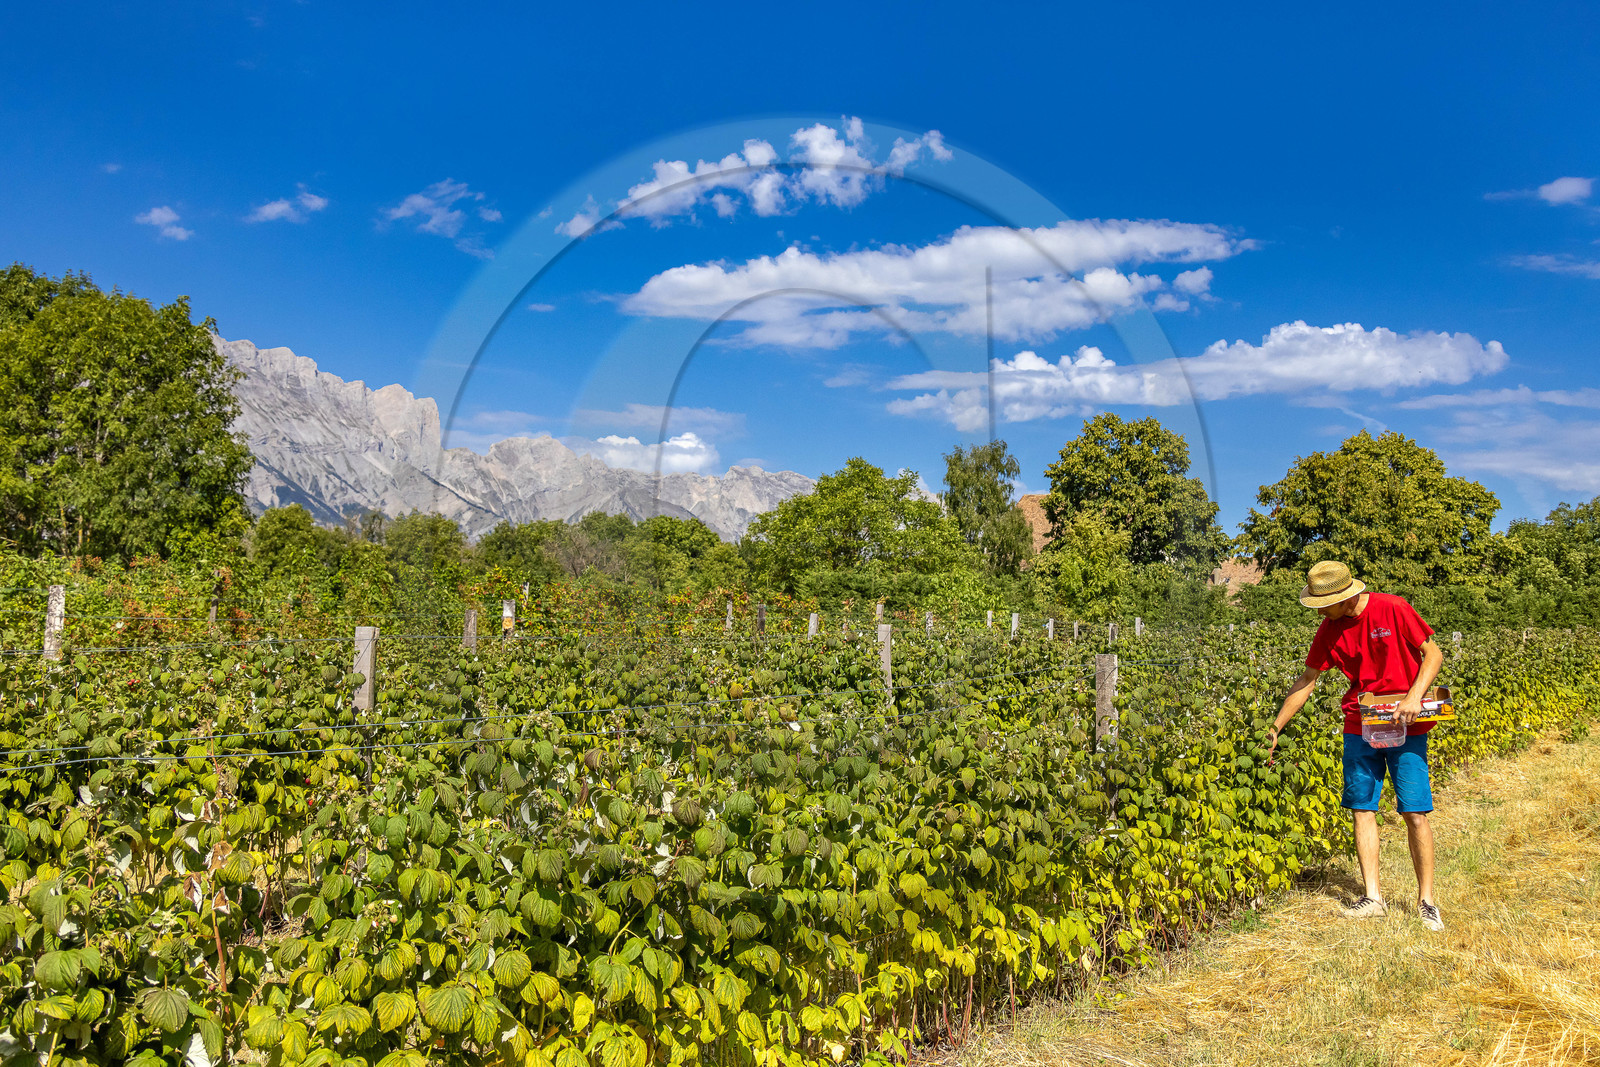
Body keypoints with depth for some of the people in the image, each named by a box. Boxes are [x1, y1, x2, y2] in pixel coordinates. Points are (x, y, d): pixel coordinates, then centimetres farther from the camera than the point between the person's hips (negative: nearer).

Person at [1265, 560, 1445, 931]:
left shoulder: (1392, 609, -12)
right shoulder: (1329, 631, 0)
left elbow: (1433, 653, -6)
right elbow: (1306, 681, 5)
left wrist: (1414, 695, -21)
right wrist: (1275, 729, 4)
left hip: (1405, 726, -4)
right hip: (1360, 727, 4)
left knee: (1415, 813, -3)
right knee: (1362, 809, 4)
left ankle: (1426, 901, 11)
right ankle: (1372, 896, 13)